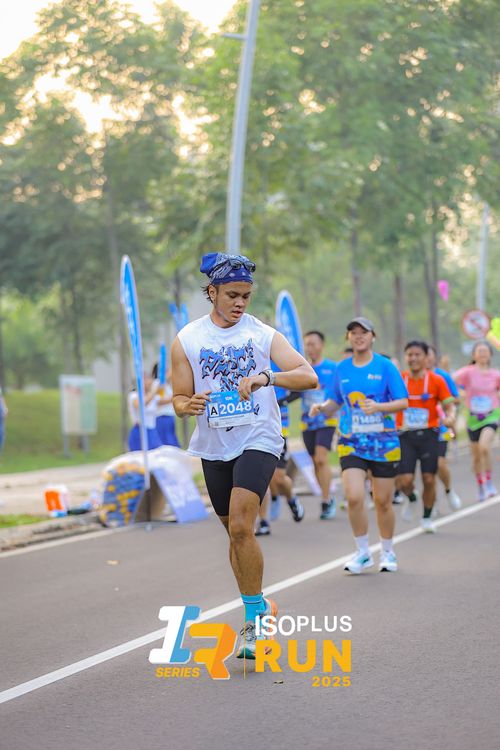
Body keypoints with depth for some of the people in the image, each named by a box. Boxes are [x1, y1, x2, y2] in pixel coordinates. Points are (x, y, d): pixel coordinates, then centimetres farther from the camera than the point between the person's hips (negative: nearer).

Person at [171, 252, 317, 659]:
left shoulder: (263, 334, -3)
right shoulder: (186, 340, 2)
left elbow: (309, 376, -11)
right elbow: (180, 398, 6)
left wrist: (266, 376, -28)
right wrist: (188, 405, -19)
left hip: (258, 441, -3)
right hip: (214, 446, 3)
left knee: (241, 527, -19)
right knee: (235, 532, 12)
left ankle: (255, 620, -11)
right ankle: (257, 607, 30)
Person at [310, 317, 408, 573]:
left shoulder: (385, 366, -3)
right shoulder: (341, 368, 7)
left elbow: (403, 402, -6)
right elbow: (335, 402, 17)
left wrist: (379, 407, -23)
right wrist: (322, 407, -5)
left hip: (383, 442, -2)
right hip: (351, 443, 2)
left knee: (383, 501, 5)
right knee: (354, 497, -15)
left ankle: (388, 552, 25)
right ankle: (363, 553, 1)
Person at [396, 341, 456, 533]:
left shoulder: (436, 380, -1)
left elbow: (449, 405, 1)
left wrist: (450, 417, -20)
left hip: (428, 435, 0)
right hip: (405, 435, 0)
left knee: (429, 479, -1)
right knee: (405, 480, -11)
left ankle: (427, 518, 19)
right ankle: (411, 499, 24)